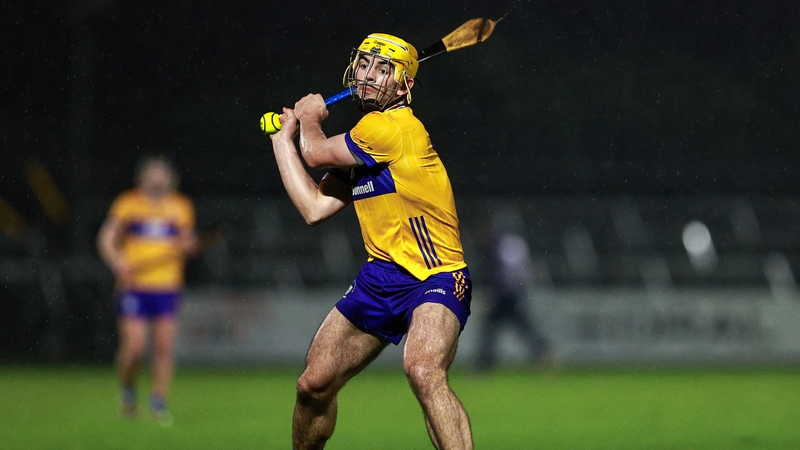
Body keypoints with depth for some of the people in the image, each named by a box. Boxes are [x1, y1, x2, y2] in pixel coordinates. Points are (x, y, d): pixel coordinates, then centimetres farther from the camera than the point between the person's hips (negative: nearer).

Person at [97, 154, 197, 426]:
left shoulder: (181, 207, 9)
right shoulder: (128, 204, 0)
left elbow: (187, 242, 18)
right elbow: (106, 240, 1)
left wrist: (188, 245, -6)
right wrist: (119, 263, -17)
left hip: (167, 288, 3)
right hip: (134, 286, -2)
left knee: (164, 345, -4)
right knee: (134, 345, -9)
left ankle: (159, 401, 7)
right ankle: (127, 389, 18)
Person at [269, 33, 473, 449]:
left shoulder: (398, 127, -15)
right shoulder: (361, 143, 13)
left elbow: (317, 152, -10)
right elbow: (314, 208, 13)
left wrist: (310, 118, 13)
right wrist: (283, 137, 21)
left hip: (436, 279, -9)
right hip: (380, 276, 9)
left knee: (423, 371, -35)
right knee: (313, 384, 10)